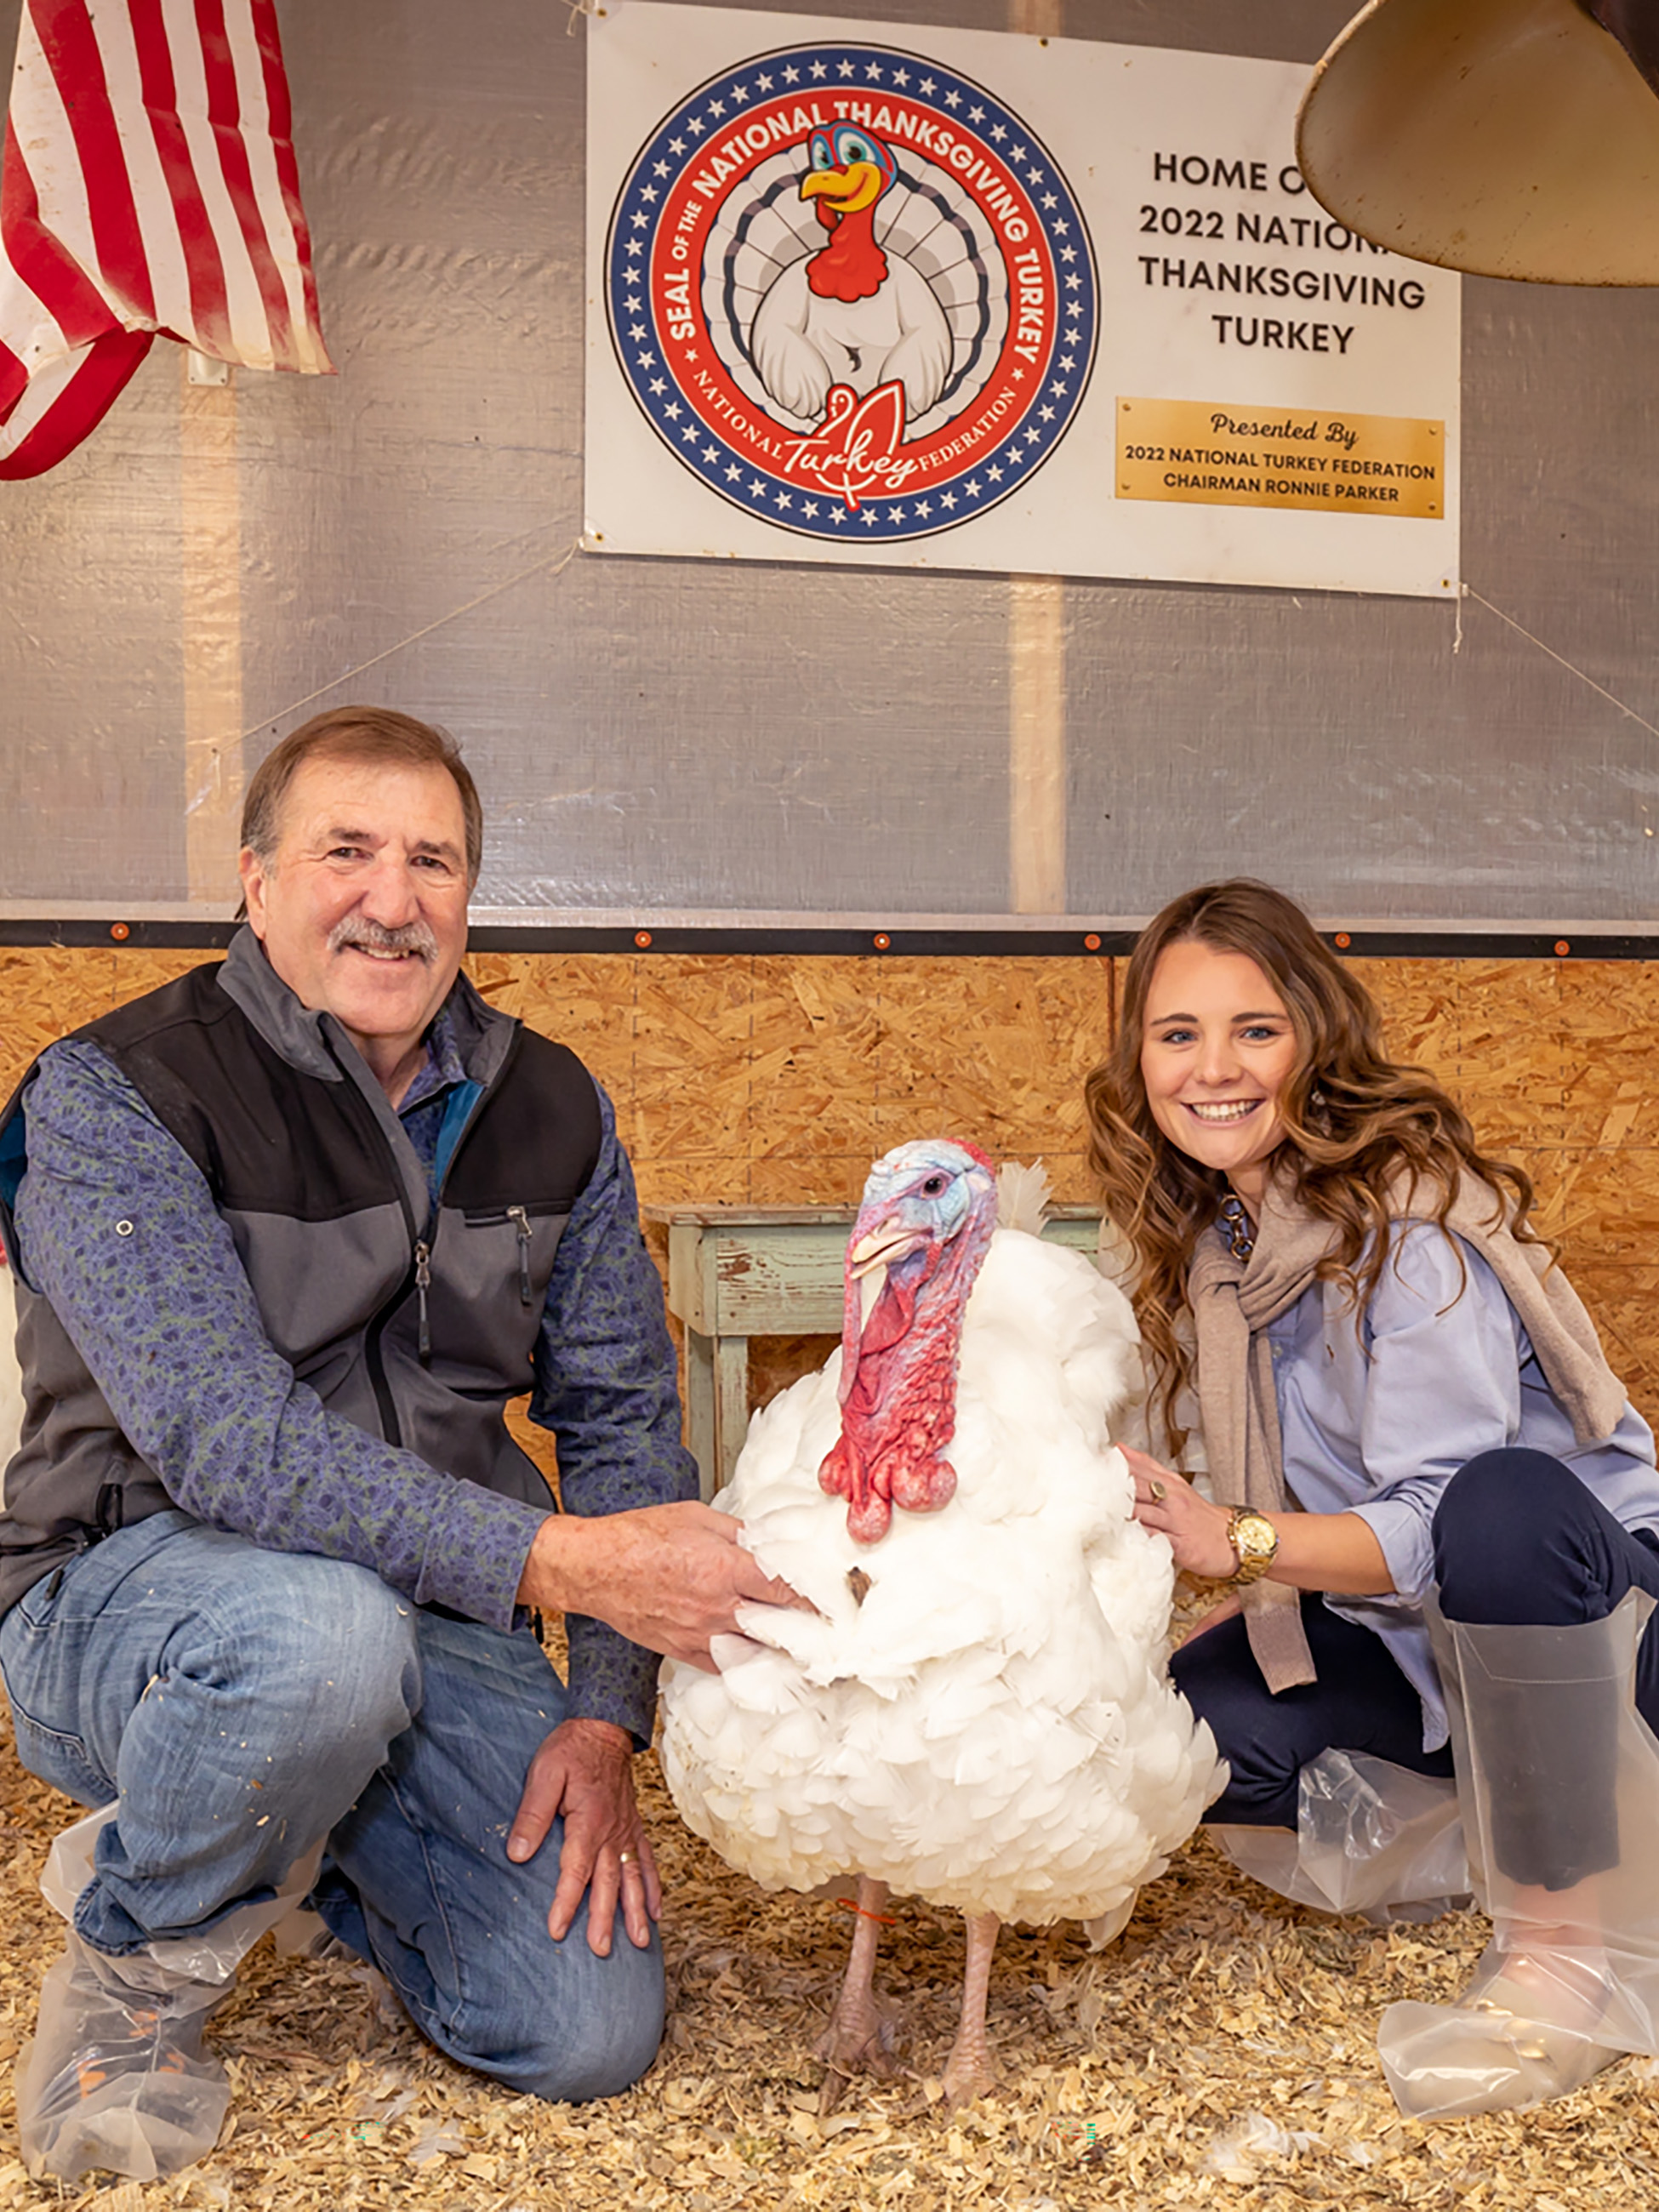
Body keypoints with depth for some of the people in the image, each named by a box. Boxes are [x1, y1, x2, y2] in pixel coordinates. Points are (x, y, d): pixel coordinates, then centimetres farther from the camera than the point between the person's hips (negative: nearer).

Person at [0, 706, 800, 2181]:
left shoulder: (552, 1111, 2)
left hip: (437, 1614, 5)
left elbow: (624, 1418, 6)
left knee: (592, 2032, -8)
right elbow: (224, 1438, -27)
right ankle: (135, 1972, -5)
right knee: (323, 1635, -40)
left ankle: (290, 1833, 22)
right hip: (132, 1592, -4)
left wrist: (604, 1715, -6)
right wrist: (552, 1559, -35)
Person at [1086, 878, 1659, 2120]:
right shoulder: (1213, 1233, 0)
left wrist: (1238, 1543, -41)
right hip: (1408, 1636, 7)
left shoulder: (1412, 1221, -24)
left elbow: (1437, 1527, -29)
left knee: (1499, 1510, -41)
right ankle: (1472, 1819, 7)